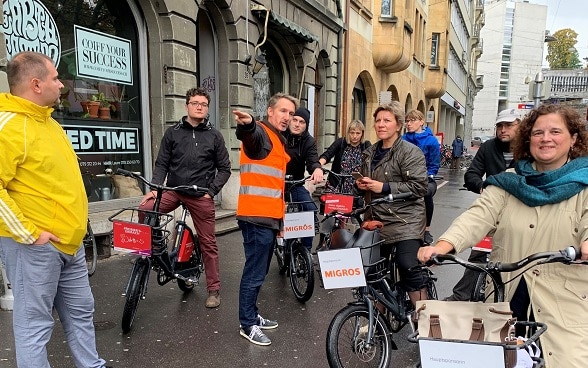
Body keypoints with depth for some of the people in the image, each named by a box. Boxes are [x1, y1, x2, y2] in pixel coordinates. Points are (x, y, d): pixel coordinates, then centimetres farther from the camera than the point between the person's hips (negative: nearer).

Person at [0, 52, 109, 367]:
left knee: (80, 311, 19)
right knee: (35, 323, 4)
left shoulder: (47, 121, 13)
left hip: (69, 242, 9)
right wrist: (28, 234, -20)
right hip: (35, 246, -9)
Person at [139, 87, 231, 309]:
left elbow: (224, 168, 6)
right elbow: (162, 164, 5)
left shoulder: (214, 136, 5)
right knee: (145, 210, -25)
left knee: (208, 243, 4)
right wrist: (155, 188, -10)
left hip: (201, 196, -1)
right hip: (173, 190, 1)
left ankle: (214, 290, 18)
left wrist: (211, 191, -4)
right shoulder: (173, 133, 7)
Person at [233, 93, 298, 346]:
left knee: (259, 271, 18)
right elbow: (248, 135, -35)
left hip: (269, 217, 10)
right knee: (255, 273, -2)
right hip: (257, 217, -10)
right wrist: (247, 124, -59)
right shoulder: (261, 134, -7)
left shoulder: (279, 142, 21)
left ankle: (252, 316, 31)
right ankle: (248, 325, 11)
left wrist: (280, 219, 26)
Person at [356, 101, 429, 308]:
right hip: (377, 220, 7)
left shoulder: (410, 152, -9)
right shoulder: (370, 153, 14)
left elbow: (419, 187, -18)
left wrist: (384, 187, -20)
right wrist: (361, 184, 6)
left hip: (405, 222, -7)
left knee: (410, 271, -12)